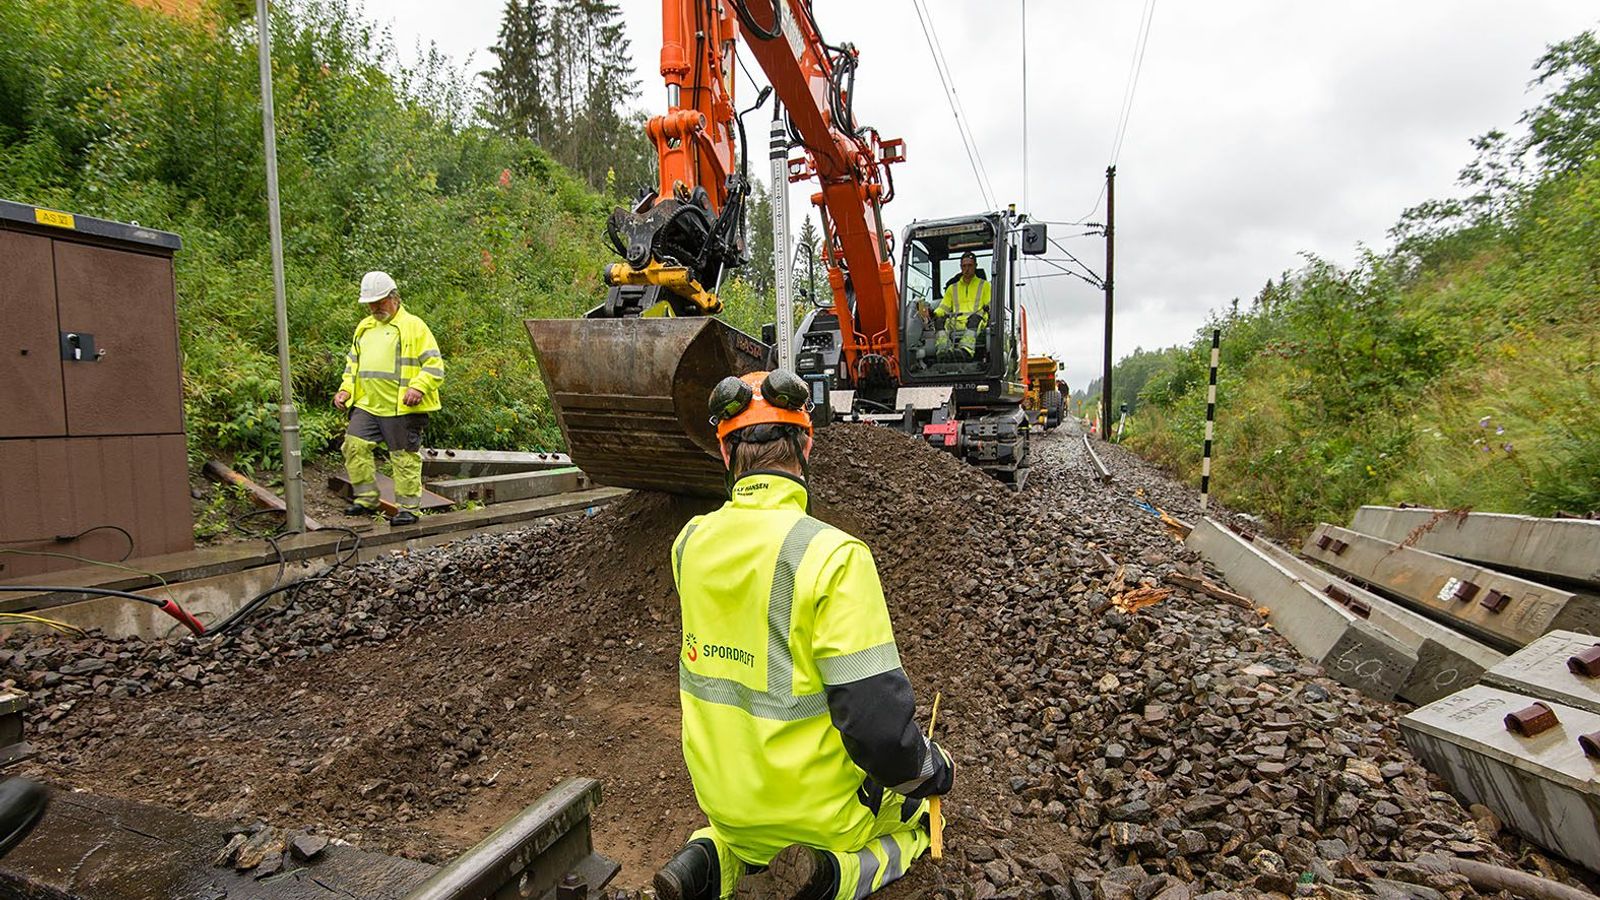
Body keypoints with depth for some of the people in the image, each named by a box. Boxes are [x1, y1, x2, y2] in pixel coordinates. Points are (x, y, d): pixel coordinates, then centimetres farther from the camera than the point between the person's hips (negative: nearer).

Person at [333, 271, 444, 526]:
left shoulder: (413, 326, -2)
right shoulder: (364, 328, 19)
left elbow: (435, 364, -8)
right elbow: (352, 363, 28)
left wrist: (419, 387, -22)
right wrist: (346, 389, 12)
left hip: (401, 408, -7)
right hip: (367, 405, 7)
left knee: (405, 457, -1)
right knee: (354, 446, 1)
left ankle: (408, 508, 9)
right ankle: (366, 499, 15)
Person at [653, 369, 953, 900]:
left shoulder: (690, 543, -10)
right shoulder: (833, 555, -28)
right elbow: (877, 723, -27)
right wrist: (934, 770, -5)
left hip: (723, 799, 5)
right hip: (817, 810, -4)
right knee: (917, 812, 27)